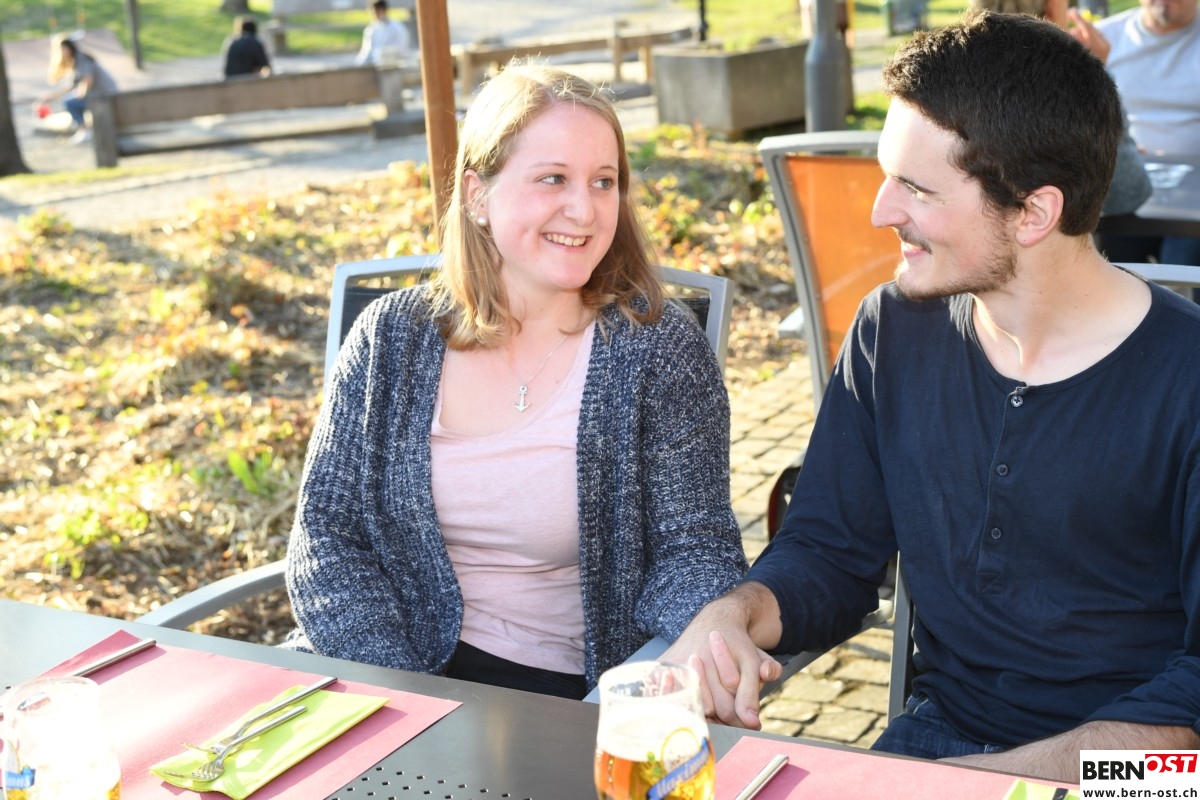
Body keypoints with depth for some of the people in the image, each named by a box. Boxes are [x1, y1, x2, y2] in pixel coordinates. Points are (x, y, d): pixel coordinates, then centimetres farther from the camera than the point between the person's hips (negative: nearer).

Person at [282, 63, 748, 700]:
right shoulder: (390, 340, 3)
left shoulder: (659, 348, -3)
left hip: (574, 694, 0)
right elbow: (325, 534, 1)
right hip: (401, 670, 0)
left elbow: (690, 550, -5)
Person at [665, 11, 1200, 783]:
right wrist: (737, 612, -15)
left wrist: (1005, 775, -23)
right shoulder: (894, 331, -1)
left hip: (1121, 769, -3)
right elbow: (829, 553, 6)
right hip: (937, 736, 4)